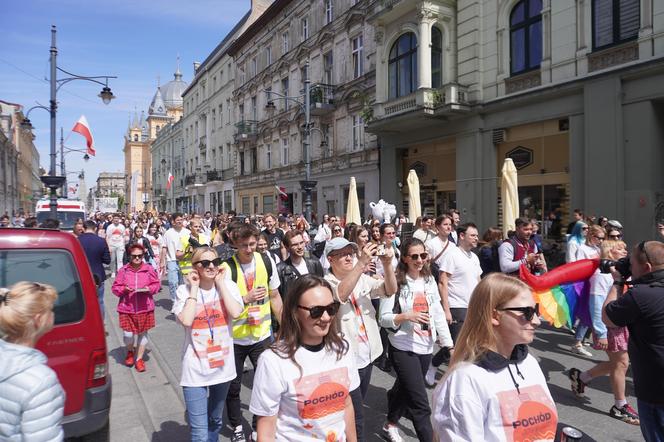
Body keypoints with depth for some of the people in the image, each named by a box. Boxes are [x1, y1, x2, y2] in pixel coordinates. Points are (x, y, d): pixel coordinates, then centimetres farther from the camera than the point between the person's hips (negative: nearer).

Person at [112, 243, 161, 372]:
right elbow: (115, 288, 2)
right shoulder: (123, 270, -4)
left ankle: (139, 359, 28)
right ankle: (130, 351, 32)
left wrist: (149, 289, -13)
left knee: (142, 333, 9)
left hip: (145, 308, 1)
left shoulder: (149, 269, -3)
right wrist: (124, 289, -17)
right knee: (128, 334, -3)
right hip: (127, 308, -1)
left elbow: (156, 284, 6)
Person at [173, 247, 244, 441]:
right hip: (196, 369, -3)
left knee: (215, 421, 24)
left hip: (222, 365, 3)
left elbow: (235, 312, -21)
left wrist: (220, 283, -14)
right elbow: (186, 321, -24)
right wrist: (194, 288, -16)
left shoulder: (229, 286, -4)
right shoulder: (185, 290, -8)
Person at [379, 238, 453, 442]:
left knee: (405, 390, 23)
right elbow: (384, 318, -12)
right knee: (421, 404, -7)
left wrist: (449, 344, 4)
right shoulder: (396, 282, -13)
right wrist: (406, 316, -27)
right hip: (403, 348, -6)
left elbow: (439, 314, 7)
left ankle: (390, 424, 47)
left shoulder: (430, 281, 4)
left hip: (425, 348, 6)